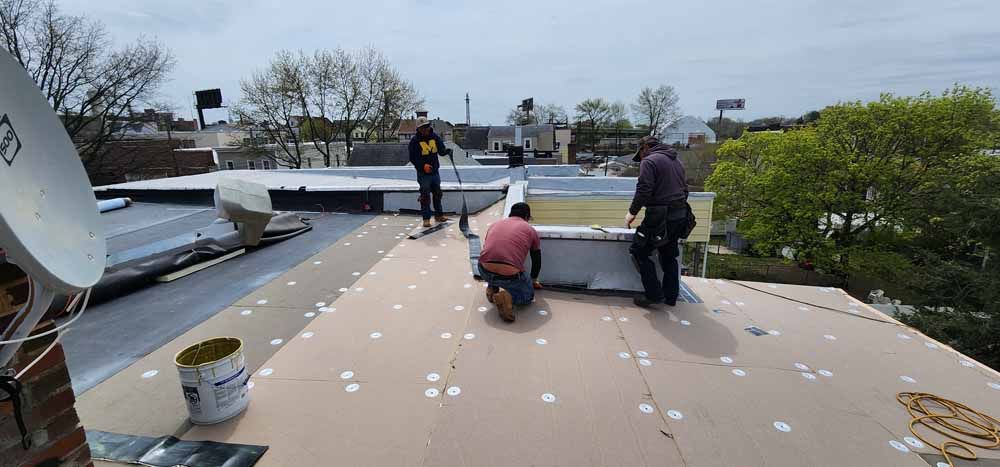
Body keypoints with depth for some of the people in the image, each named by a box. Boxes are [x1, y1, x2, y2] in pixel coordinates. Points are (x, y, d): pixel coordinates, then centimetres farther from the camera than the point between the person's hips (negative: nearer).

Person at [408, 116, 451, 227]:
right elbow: (412, 158, -7)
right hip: (423, 173, -4)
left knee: (437, 193, 14)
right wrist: (423, 166, -21)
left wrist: (447, 151, -23)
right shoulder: (415, 140, -9)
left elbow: (441, 151, 0)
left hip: (435, 171, 4)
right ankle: (426, 218, 5)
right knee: (425, 196, -4)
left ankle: (438, 215, 29)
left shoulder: (435, 137, 1)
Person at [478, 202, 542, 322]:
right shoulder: (531, 230, 14)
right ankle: (508, 296, -5)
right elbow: (537, 261, 23)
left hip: (485, 272, 4)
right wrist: (534, 281, 44)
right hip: (510, 276, -4)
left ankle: (492, 287, 23)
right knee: (528, 296, 24)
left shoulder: (495, 225, 22)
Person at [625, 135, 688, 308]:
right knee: (669, 255, 18)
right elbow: (684, 189, 20)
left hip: (659, 216, -9)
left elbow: (643, 191, -17)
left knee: (639, 252, 2)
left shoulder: (649, 161, -8)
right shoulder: (676, 161, 19)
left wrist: (632, 212, -8)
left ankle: (654, 294, 1)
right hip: (680, 215, 9)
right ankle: (671, 296, 24)